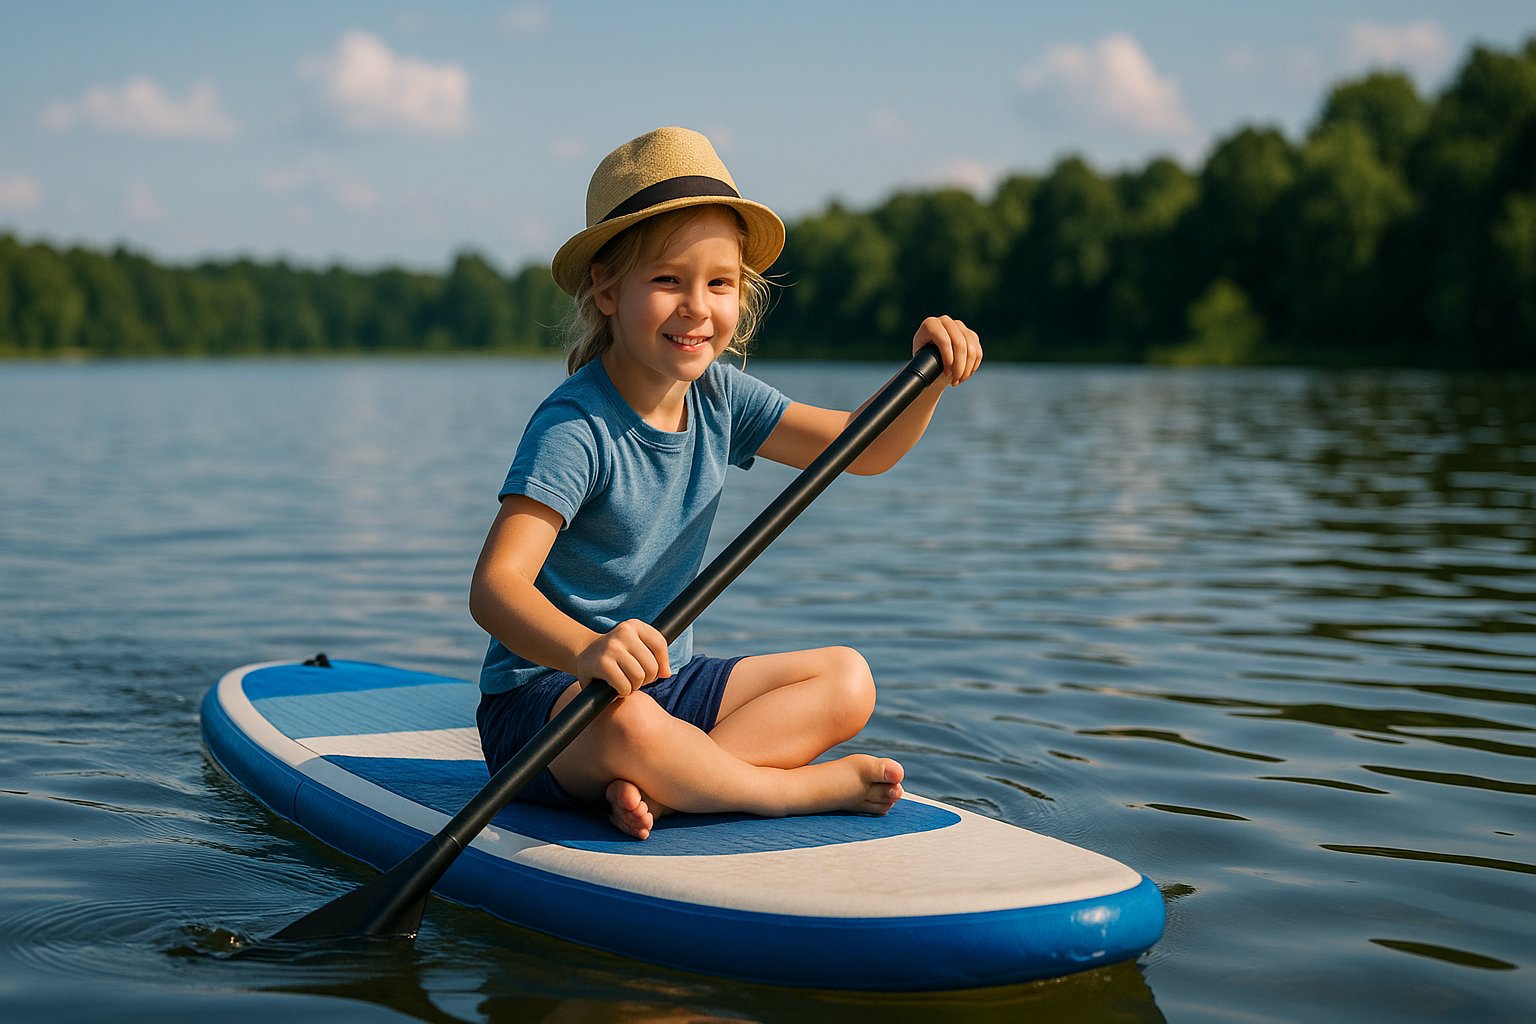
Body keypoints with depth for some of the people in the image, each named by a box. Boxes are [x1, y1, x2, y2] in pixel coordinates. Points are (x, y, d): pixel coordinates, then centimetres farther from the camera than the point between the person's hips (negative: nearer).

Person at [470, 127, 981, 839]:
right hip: (540, 695, -8)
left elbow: (861, 446, 4)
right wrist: (586, 649, -50)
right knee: (628, 723, -40)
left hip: (664, 683, 8)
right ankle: (798, 789, -15)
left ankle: (651, 788, -21)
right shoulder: (575, 426, -21)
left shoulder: (717, 398, 2)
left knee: (846, 680, -4)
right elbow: (494, 585, -31)